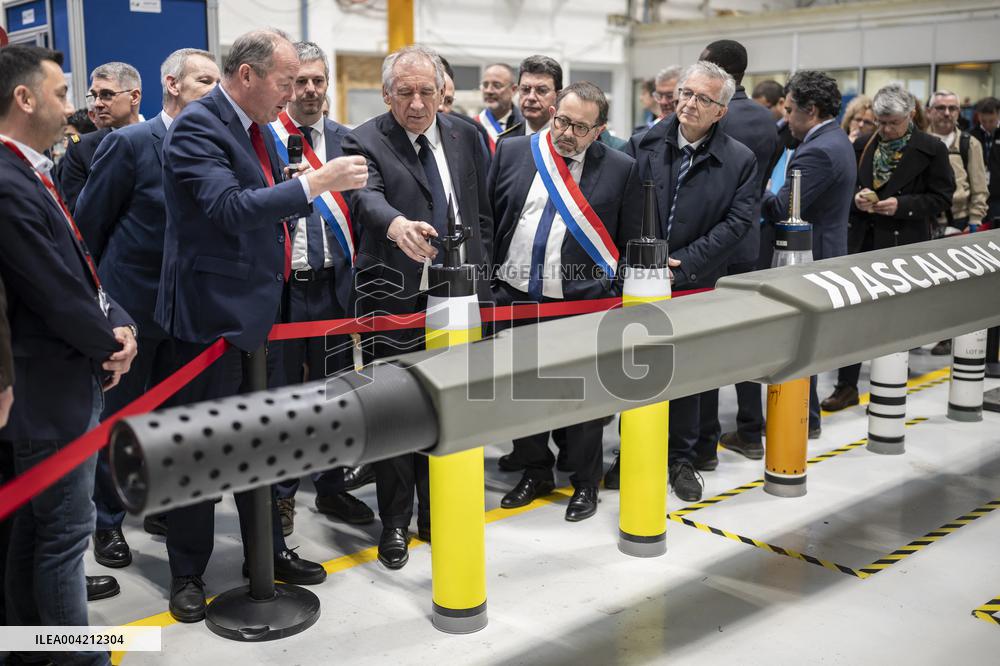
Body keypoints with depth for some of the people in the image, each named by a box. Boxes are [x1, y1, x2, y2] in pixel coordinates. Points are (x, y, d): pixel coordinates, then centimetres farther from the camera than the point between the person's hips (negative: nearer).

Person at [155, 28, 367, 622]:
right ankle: (188, 573, 19)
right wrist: (314, 183, -29)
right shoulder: (197, 128, -16)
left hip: (260, 312, 9)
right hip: (212, 314, -9)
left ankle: (267, 550, 33)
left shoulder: (258, 127, 11)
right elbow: (230, 209, -29)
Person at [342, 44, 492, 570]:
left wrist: (478, 271, 10)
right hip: (393, 300, -4)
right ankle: (394, 523, 18)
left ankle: (437, 515, 27)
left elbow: (483, 212, 15)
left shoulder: (465, 137, 8)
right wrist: (396, 225, -48)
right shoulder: (365, 142, -7)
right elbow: (367, 197, -27)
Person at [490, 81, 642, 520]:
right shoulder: (512, 153, 3)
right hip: (515, 298, 3)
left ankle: (585, 484, 25)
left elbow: (632, 244, 0)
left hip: (583, 303, -3)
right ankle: (536, 472, 34)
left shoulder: (620, 169, -3)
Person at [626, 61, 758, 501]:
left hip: (694, 284, 0)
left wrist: (682, 263, -15)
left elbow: (737, 222, -8)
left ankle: (681, 459, 26)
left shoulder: (740, 161, -3)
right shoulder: (643, 145, 0)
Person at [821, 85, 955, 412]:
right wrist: (856, 199, -5)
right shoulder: (866, 145, 7)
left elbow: (941, 197, -4)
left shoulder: (931, 149, -4)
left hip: (905, 244, -4)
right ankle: (846, 386, 14)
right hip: (864, 240, 4)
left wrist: (902, 206, -17)